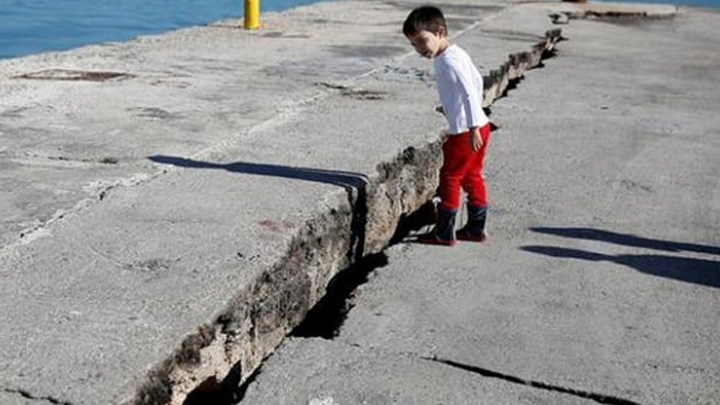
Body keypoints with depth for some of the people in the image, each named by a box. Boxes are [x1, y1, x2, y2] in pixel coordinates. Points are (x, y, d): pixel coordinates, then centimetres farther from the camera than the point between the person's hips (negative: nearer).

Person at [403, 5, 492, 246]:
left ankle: (444, 233, 9)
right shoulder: (457, 54, 10)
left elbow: (469, 92, -26)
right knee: (472, 177, 16)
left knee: (449, 177, 1)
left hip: (464, 132, -9)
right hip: (478, 126, 9)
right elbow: (477, 80, 20)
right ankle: (476, 228, 25)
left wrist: (472, 127, -30)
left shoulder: (448, 61, -19)